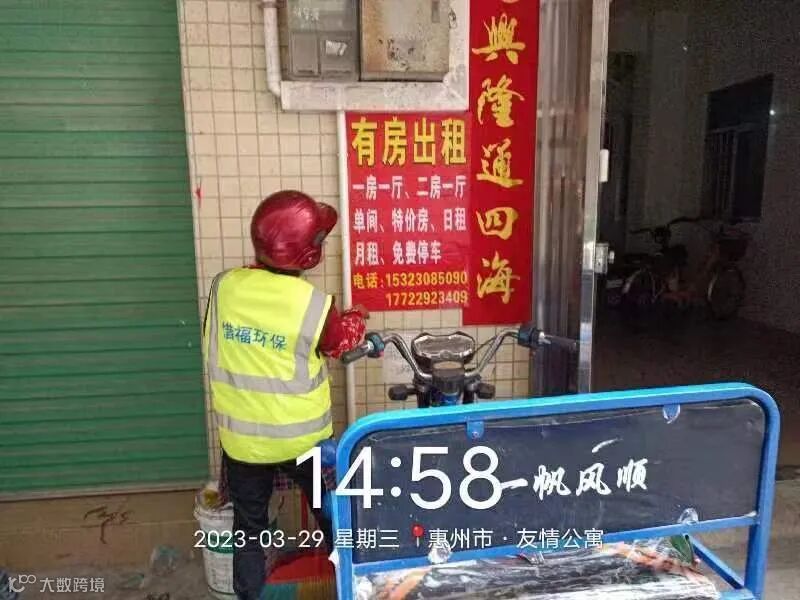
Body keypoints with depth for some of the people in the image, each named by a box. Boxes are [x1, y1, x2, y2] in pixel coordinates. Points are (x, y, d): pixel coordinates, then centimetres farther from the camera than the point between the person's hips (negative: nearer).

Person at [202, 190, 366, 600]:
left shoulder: (224, 287, -10)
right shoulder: (315, 304, -21)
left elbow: (211, 346, 4)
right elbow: (341, 342, -1)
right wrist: (357, 320, 19)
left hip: (241, 437, 3)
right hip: (302, 438, -2)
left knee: (249, 526, 22)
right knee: (332, 516, 21)